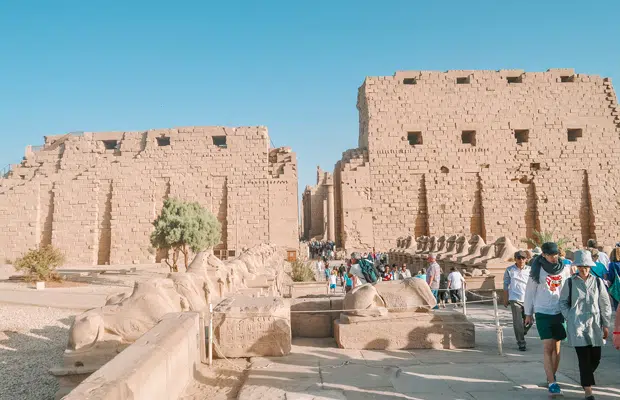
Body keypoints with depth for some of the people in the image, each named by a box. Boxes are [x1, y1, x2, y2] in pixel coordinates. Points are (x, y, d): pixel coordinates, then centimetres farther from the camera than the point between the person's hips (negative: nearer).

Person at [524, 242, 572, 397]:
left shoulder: (565, 269, 2)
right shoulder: (537, 270, -4)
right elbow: (530, 292, 2)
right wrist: (528, 313, 4)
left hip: (559, 313, 3)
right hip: (543, 313, -3)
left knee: (556, 347, 10)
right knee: (547, 347, -9)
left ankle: (551, 376, 28)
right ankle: (552, 383, -8)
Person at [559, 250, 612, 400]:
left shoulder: (597, 282, 2)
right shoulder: (570, 282, -1)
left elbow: (605, 304, 6)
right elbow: (563, 302, 8)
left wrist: (606, 325, 5)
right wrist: (569, 317, -4)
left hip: (594, 325, 3)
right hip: (577, 326, -2)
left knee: (596, 358, 10)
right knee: (584, 358, -5)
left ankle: (585, 378, 39)